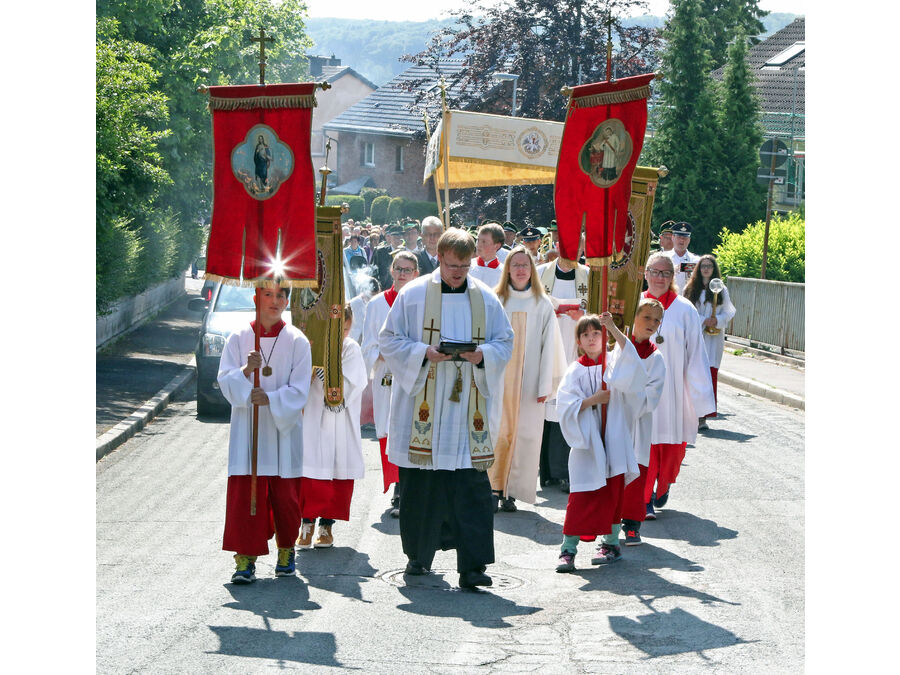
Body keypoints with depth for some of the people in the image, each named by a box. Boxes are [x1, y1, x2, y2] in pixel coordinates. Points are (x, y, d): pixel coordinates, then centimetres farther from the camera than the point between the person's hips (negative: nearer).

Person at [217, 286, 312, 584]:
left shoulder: (297, 341, 1)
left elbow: (299, 390, -4)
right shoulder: (238, 339, 4)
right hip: (247, 427, 1)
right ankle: (245, 558, -2)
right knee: (244, 492, -6)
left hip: (283, 428, 0)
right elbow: (224, 382, 0)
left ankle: (286, 550, 24)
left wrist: (271, 399, -19)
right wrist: (245, 371, -19)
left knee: (284, 493, 2)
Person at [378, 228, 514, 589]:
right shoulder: (413, 295, 3)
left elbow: (505, 343, 12)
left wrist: (483, 355, -10)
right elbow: (389, 340, 3)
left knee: (472, 487, -6)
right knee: (420, 486, 5)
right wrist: (424, 353, -14)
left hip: (468, 409, 1)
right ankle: (419, 554, 22)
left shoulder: (486, 299, 8)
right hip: (422, 407, -1)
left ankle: (473, 565, -8)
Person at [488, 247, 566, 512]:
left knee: (525, 435, -2)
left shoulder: (543, 304, 6)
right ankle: (495, 489, 2)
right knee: (497, 433, -4)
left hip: (528, 381, 1)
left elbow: (549, 346, 4)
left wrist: (545, 385, -2)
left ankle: (510, 492, 5)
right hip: (499, 379, 0)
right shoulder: (496, 301, 5)